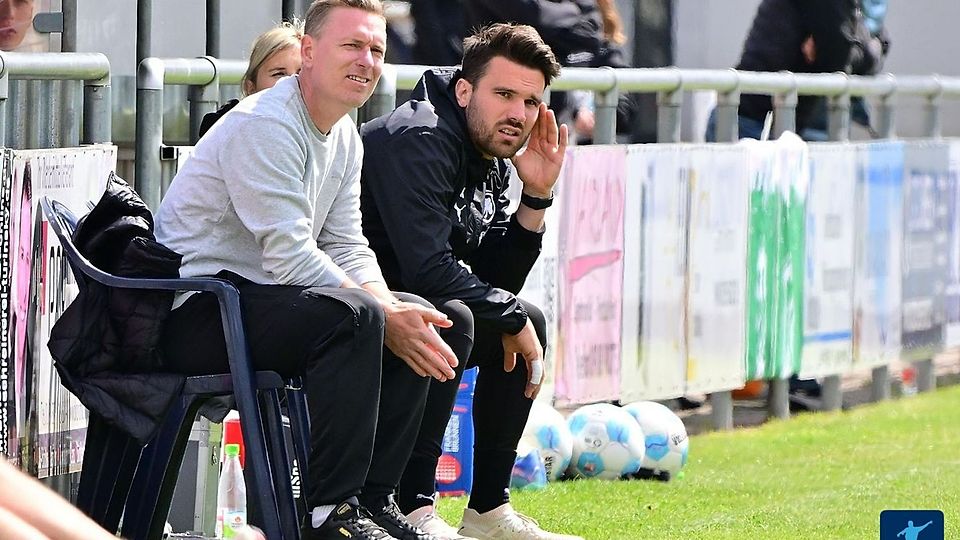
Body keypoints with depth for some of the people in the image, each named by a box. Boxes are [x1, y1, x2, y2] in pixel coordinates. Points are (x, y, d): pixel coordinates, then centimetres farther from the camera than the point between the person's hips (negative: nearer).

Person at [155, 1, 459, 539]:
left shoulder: (345, 137, 13)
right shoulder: (265, 124, -18)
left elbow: (346, 247, 11)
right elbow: (291, 257, -24)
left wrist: (391, 306, -9)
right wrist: (385, 314, -22)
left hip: (256, 296, 10)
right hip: (197, 309, -10)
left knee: (419, 319, 5)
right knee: (353, 317, -31)